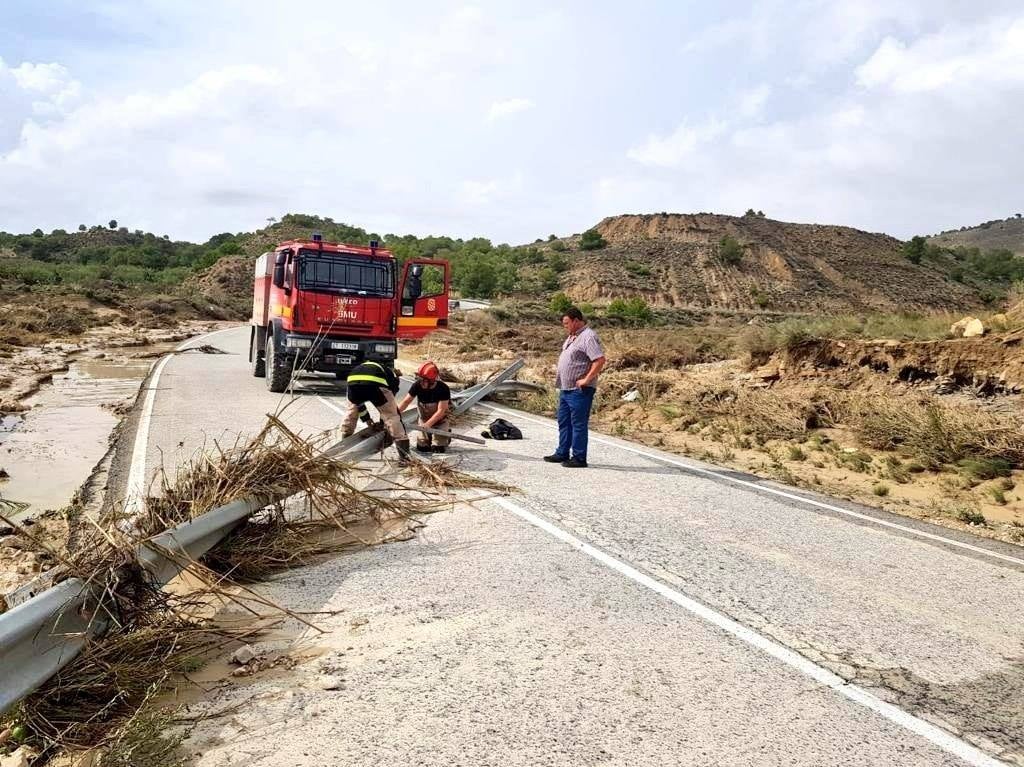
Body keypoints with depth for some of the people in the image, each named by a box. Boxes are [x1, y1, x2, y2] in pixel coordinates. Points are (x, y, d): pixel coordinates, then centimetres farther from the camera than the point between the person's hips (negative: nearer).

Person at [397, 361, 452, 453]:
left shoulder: (443, 389, -28)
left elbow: (441, 411, -28)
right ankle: (430, 437, 29)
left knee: (438, 449, -11)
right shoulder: (417, 385, -20)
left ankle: (446, 435, 20)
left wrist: (428, 424, -38)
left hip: (440, 420, -3)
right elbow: (406, 401, -15)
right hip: (424, 419, 3)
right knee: (422, 447, -3)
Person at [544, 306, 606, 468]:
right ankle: (562, 453, 28)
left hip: (579, 390, -10)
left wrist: (586, 380, -23)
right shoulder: (572, 336, 15)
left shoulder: (588, 337, -16)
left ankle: (579, 458, 5)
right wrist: (559, 376, 18)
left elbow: (600, 360, -25)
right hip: (566, 388, 10)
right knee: (563, 422, 17)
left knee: (578, 424, -2)